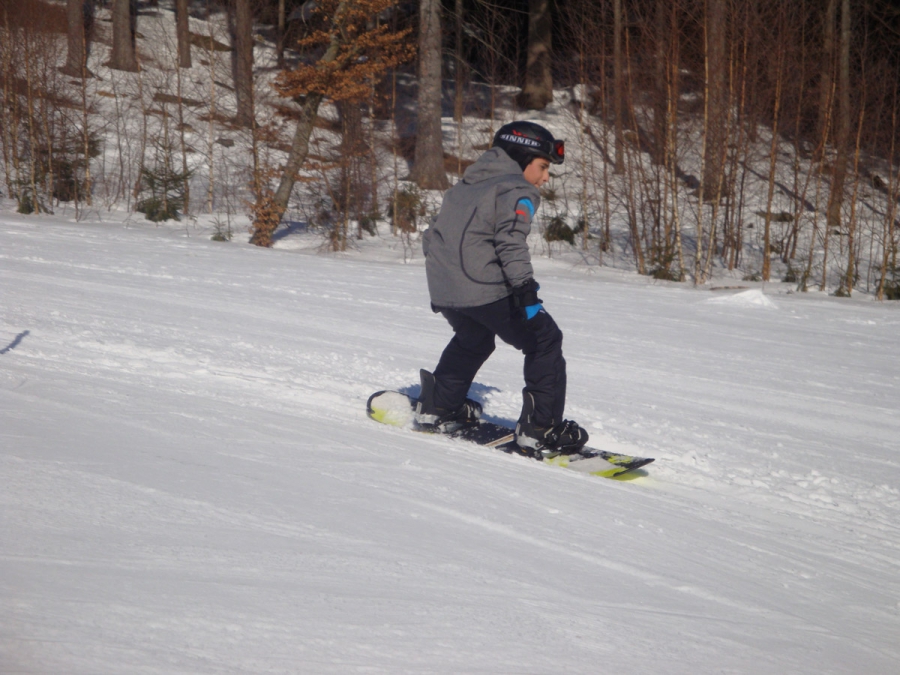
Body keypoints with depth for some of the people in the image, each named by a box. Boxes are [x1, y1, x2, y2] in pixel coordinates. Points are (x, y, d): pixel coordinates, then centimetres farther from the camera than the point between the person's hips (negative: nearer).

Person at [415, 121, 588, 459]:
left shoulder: (462, 188, 24)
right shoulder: (517, 191, -3)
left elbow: (433, 235, 28)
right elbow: (511, 240, -20)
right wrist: (525, 288, -26)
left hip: (443, 289, 8)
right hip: (485, 289, -8)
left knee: (472, 340, 35)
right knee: (544, 340, 1)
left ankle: (437, 408, 42)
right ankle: (540, 429, -6)